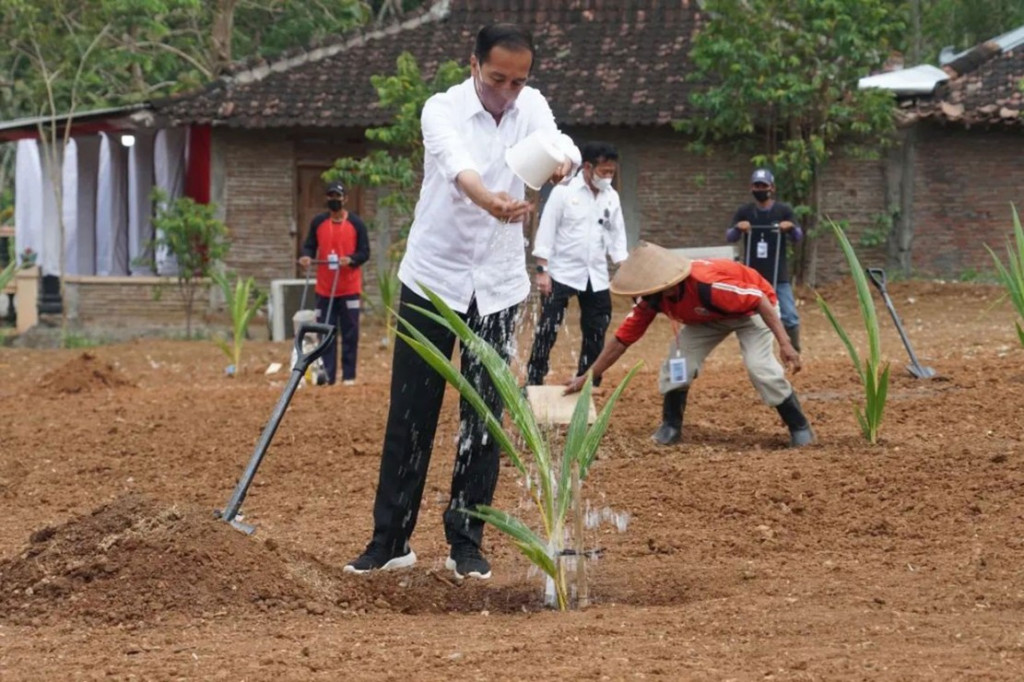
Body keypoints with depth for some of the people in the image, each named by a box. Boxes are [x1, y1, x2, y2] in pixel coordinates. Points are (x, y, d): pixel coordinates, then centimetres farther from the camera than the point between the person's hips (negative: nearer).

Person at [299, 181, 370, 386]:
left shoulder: (356, 223, 0)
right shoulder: (318, 223, 6)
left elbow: (365, 252, 0)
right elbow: (310, 245, 10)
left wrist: (351, 259, -20)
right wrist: (307, 256, -13)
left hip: (349, 288, -2)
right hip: (324, 288, 2)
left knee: (350, 332, 0)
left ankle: (349, 375, 5)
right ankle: (327, 375, 3)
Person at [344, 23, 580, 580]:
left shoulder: (531, 107, -2)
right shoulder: (442, 110, -14)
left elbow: (558, 144, -24)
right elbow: (456, 164, -36)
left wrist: (563, 161, -50)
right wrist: (490, 200, -58)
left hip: (498, 285, 2)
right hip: (432, 280, -2)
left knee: (484, 420, 2)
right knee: (410, 416, 1)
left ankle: (466, 544, 10)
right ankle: (391, 540, 9)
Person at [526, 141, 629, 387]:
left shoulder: (611, 197, 6)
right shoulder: (564, 192, -9)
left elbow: (617, 236, 12)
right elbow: (546, 231, -9)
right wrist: (542, 270, -14)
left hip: (596, 276, 5)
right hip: (562, 273, -5)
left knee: (596, 331, 8)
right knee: (547, 329, -6)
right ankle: (534, 381, 0)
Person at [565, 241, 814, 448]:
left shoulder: (706, 285, -43)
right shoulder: (652, 300, -22)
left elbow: (760, 299, -36)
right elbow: (621, 340, -13)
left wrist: (785, 345, -39)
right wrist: (587, 378, -13)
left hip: (751, 308, -6)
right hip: (710, 317, 6)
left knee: (761, 366, -23)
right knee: (678, 362, -11)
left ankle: (800, 429, -8)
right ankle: (671, 428, 7)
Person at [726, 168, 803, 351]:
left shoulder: (784, 210, 1)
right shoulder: (744, 212, 4)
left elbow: (798, 238, -1)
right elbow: (729, 238, 1)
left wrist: (791, 227, -24)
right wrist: (737, 228, -22)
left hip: (778, 275, -1)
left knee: (789, 317, -7)